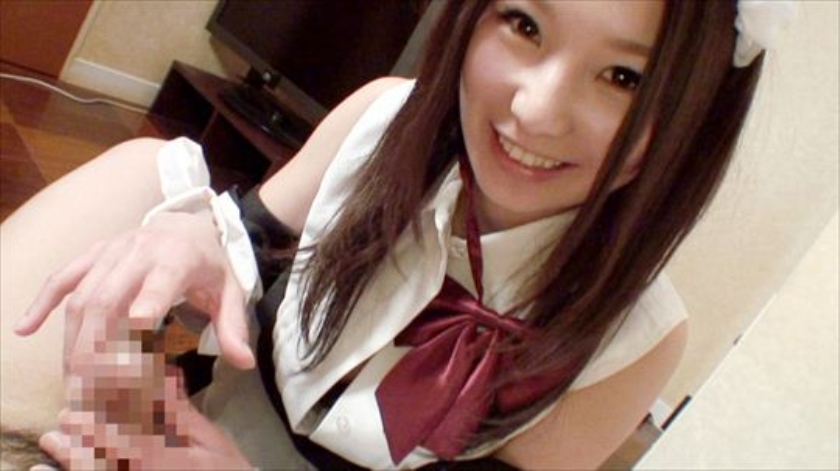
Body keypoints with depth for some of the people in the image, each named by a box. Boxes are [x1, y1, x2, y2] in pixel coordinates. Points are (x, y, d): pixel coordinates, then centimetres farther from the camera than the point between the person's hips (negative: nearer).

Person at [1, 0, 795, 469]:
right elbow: (253, 233, -2)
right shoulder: (387, 115, -18)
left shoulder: (632, 339, -26)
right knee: (149, 164, -17)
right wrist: (193, 231, -28)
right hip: (226, 382, 3)